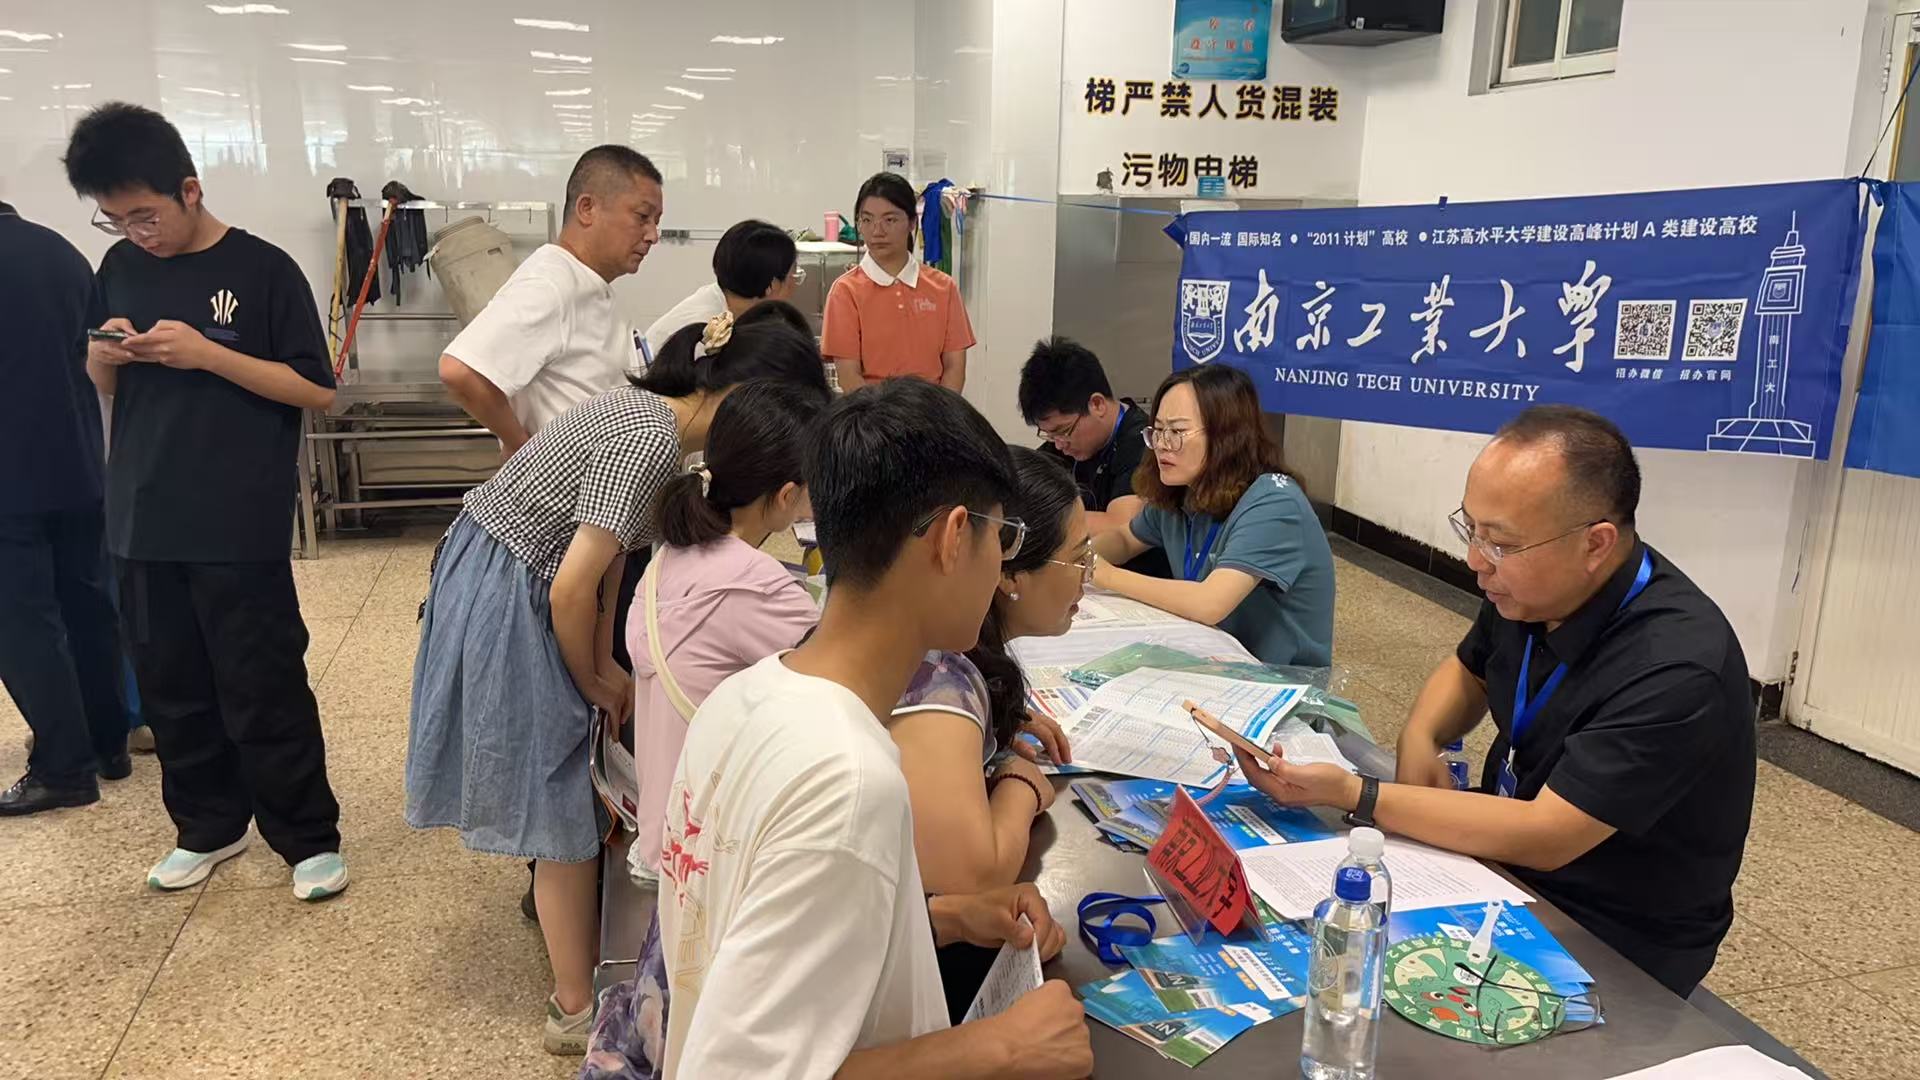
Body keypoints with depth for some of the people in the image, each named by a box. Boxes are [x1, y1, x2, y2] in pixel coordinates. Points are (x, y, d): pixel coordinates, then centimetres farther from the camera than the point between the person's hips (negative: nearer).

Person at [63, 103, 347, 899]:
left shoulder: (263, 270, -7)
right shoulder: (120, 267, 9)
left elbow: (317, 390, -9)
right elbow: (100, 383, 18)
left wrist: (207, 353, -18)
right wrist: (106, 353, -5)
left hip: (240, 529, -5)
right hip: (141, 523, 5)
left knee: (264, 691, 1)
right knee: (170, 688, 14)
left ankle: (310, 838, 15)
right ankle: (209, 826, 31)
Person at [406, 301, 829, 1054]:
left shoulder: (653, 418, 5)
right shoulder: (652, 438, -25)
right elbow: (572, 589, -25)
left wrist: (604, 664, 8)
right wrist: (593, 683, -8)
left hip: (508, 588, 9)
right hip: (504, 599, -9)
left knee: (566, 797, 19)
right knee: (566, 813, 2)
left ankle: (575, 944, 36)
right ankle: (577, 1007, 18)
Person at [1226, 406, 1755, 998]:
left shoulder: (1675, 667, -31)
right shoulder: (1528, 586, -8)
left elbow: (1543, 837, -29)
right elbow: (1468, 669, 14)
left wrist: (1351, 794, -30)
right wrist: (1418, 738, -8)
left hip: (1612, 943, -7)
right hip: (1507, 860, 7)